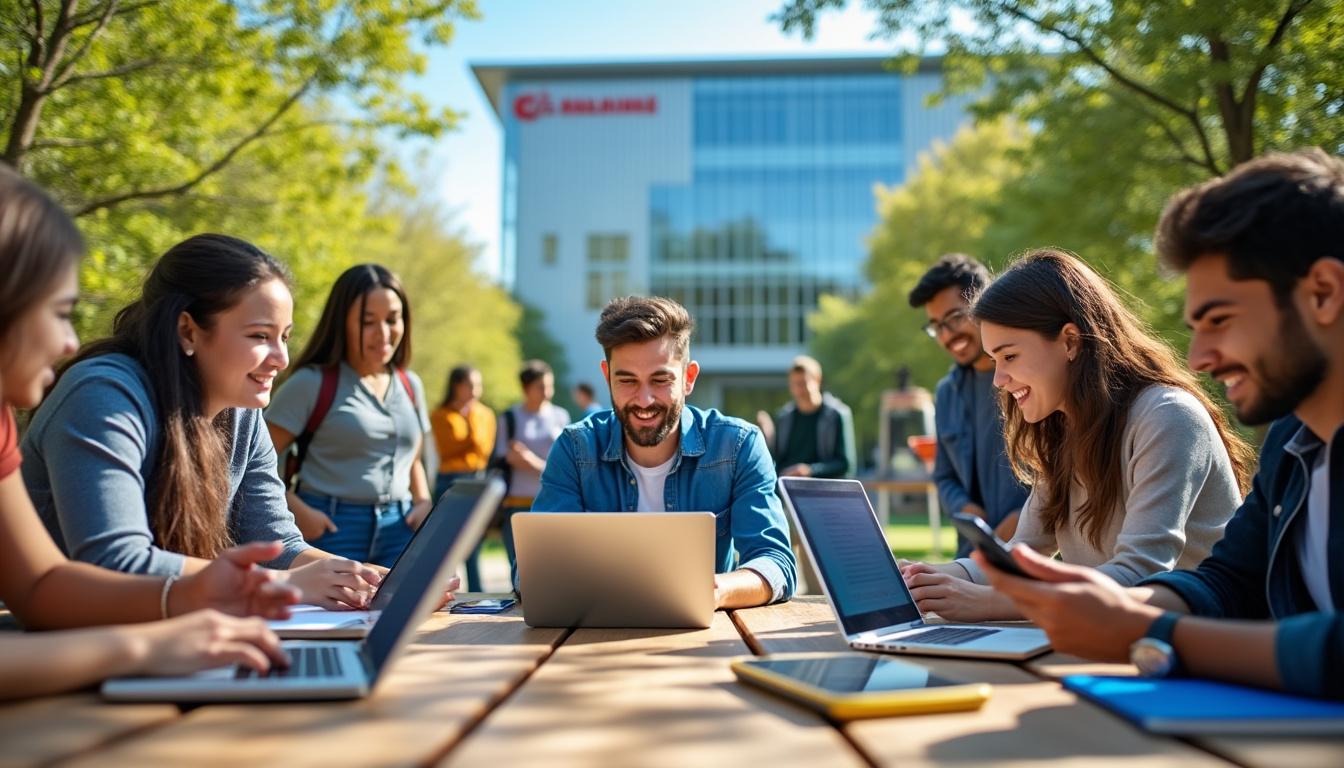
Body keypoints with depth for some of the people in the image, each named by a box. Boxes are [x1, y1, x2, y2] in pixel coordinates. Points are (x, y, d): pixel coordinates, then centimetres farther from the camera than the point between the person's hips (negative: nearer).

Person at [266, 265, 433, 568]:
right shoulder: (312, 383, -4)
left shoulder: (411, 385, 13)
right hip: (331, 529, -4)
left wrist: (424, 503, 7)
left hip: (398, 530, 5)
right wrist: (297, 511, -17)